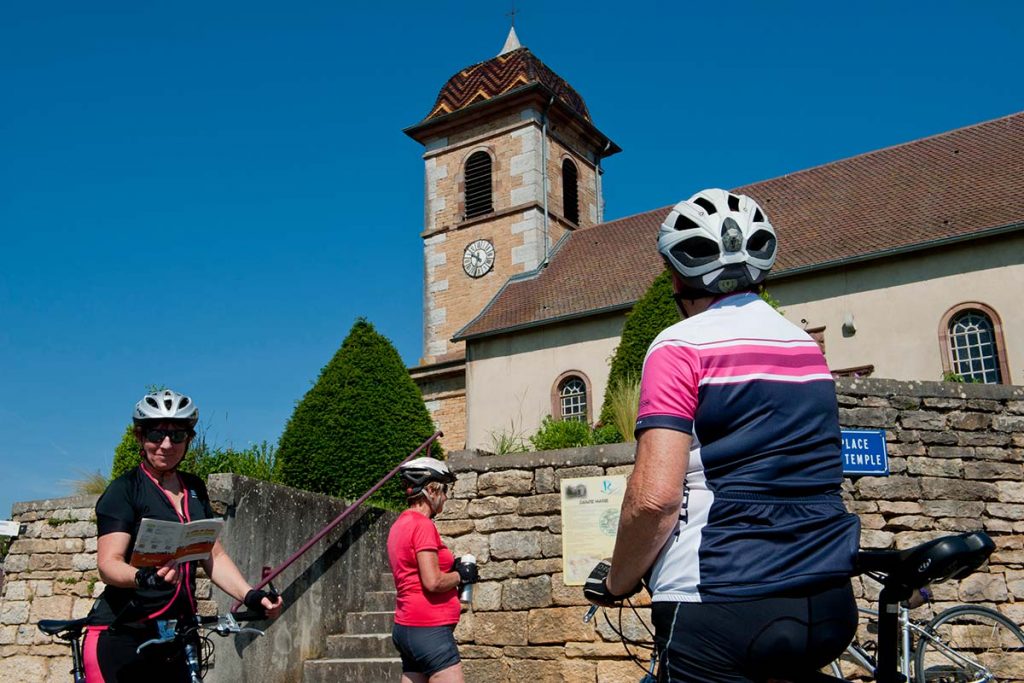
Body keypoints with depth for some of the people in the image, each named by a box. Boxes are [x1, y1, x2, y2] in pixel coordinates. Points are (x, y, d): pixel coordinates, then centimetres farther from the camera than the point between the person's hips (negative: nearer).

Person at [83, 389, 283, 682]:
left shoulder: (194, 489, 11)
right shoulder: (125, 489, -6)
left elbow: (214, 556, 10)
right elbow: (108, 564, -16)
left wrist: (251, 596, -6)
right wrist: (145, 578, -37)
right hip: (121, 637, -5)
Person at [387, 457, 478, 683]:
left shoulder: (401, 524, 14)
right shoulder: (422, 524, -14)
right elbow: (433, 582, -20)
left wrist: (451, 569, 14)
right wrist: (461, 575, -3)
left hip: (407, 626, 10)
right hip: (429, 630, -9)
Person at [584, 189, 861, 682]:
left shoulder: (681, 346, -10)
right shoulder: (808, 345, 11)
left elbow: (655, 497, -18)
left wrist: (614, 582, -1)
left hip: (723, 609, -7)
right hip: (827, 604, 7)